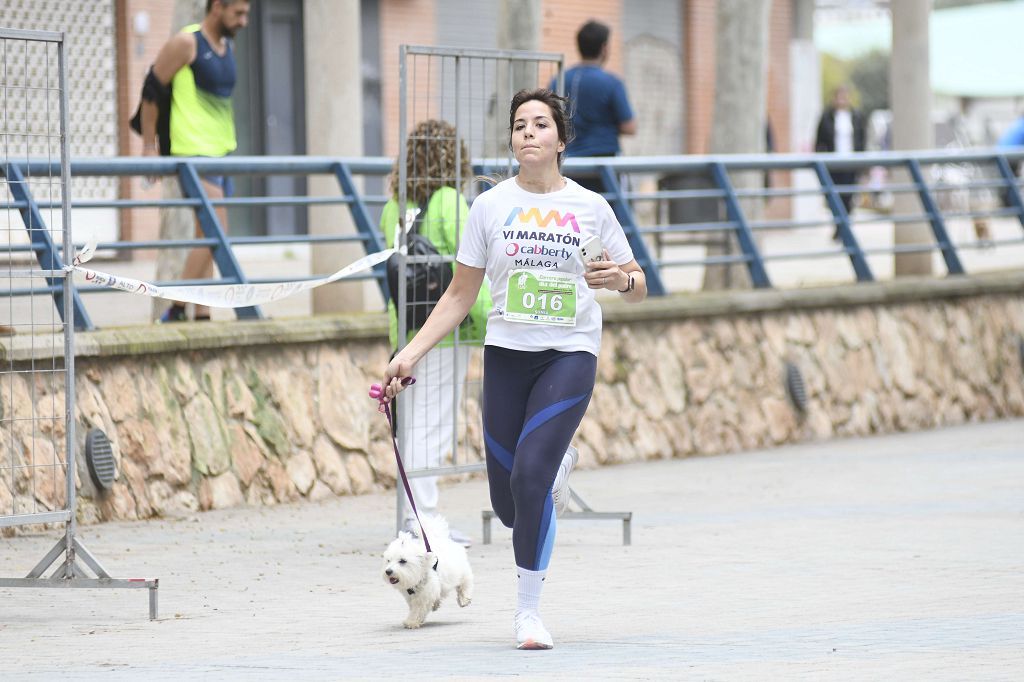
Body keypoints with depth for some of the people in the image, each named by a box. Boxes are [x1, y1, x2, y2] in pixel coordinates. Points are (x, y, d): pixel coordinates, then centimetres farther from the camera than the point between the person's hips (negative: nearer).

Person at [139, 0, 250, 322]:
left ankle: (201, 316, 10)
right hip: (195, 150, -9)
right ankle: (175, 311, -12)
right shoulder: (186, 43, -10)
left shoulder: (227, 46, 15)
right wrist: (149, 146, -9)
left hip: (222, 150, 9)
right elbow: (152, 90, -8)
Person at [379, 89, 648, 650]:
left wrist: (619, 279, -14)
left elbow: (638, 288, 9)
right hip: (506, 354, 2)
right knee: (509, 507, 3)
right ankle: (557, 467, 42)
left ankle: (528, 611, -6)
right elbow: (459, 296, 8)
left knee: (529, 474, -21)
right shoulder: (490, 205, 3)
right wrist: (411, 353, 1)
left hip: (571, 355, -2)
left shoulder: (590, 207, 1)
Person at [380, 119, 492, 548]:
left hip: (406, 328, 6)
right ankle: (422, 517, -7)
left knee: (414, 423, 11)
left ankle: (416, 516, 15)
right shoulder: (449, 200, -10)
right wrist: (488, 321, -8)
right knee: (433, 424, -5)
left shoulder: (394, 205, 8)